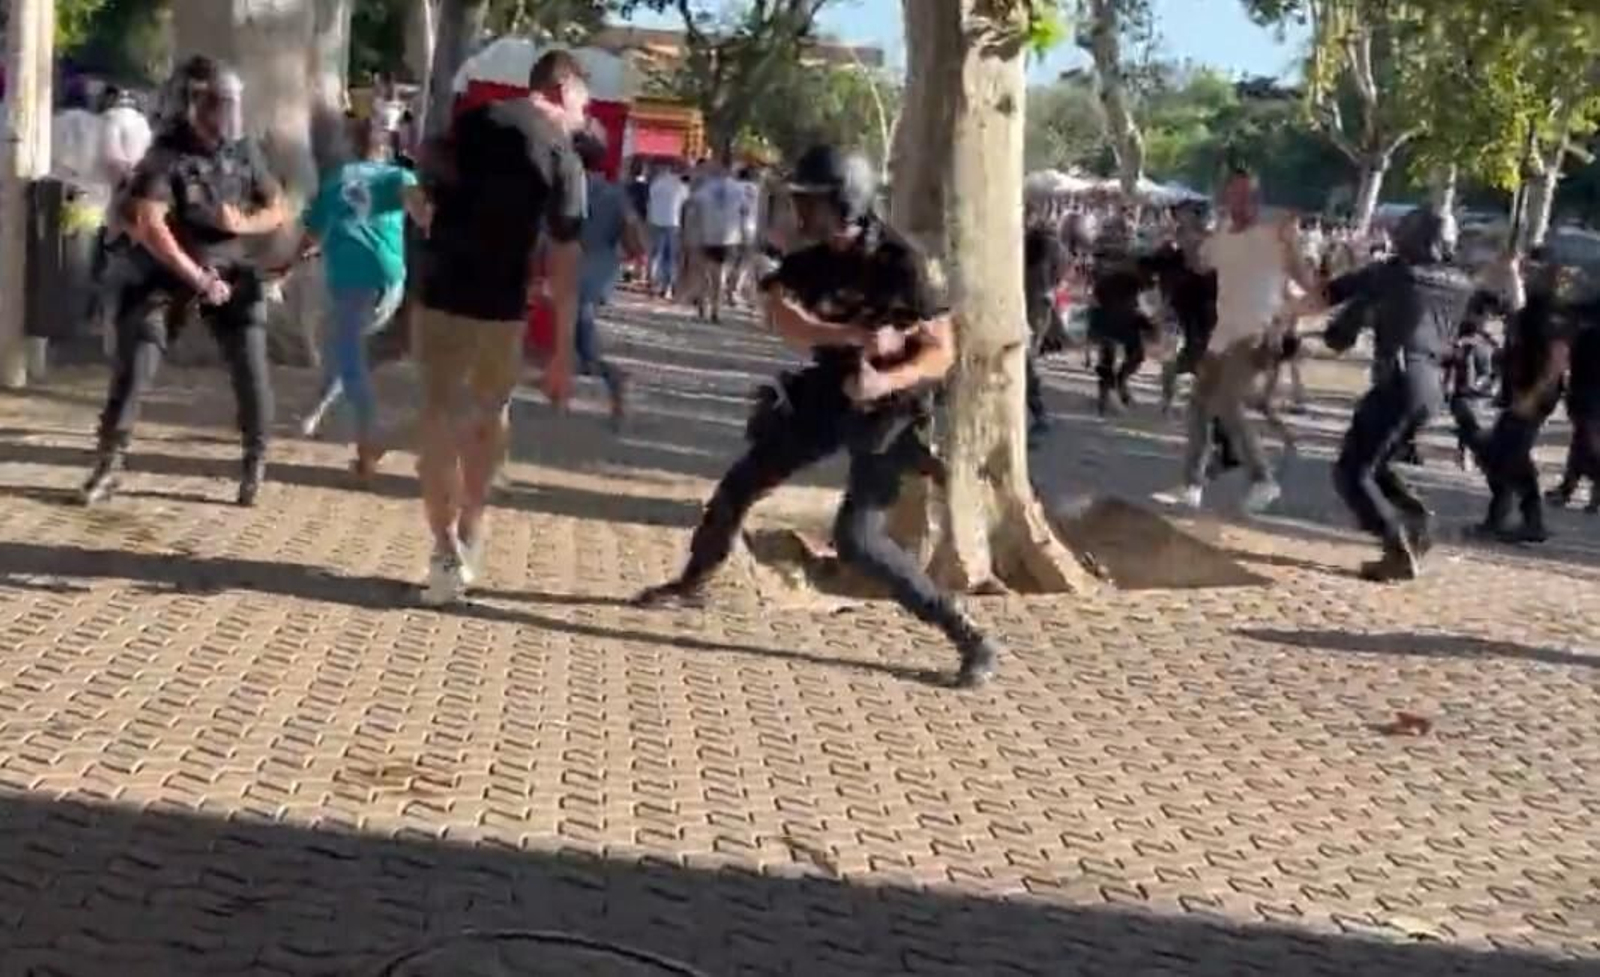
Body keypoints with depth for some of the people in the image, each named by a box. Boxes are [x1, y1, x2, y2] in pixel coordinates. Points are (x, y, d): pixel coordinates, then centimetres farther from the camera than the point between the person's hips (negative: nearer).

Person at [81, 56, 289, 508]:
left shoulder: (244, 152, -2)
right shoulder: (166, 156, -17)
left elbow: (279, 210, 7)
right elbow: (150, 226, -29)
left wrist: (243, 222, -15)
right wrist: (197, 278, -30)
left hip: (228, 273, 3)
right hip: (166, 275, -3)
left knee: (251, 371, -4)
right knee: (134, 368, -7)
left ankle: (256, 464, 11)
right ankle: (108, 463, 5)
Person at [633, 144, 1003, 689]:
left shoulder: (899, 265, -20)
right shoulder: (807, 262, -6)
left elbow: (941, 353, -19)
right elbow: (786, 321, -25)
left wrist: (886, 382, -36)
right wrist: (857, 335, -39)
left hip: (885, 412, -6)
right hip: (827, 396, 7)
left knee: (858, 539, -17)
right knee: (741, 484, 13)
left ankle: (970, 640, -13)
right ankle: (694, 581, 38)